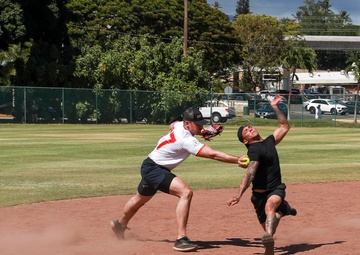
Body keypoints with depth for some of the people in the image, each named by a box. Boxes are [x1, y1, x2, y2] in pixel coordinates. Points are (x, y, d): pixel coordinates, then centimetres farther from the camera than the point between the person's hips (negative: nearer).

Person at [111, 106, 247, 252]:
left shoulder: (179, 125, -5)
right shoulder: (187, 140, -30)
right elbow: (212, 154, -38)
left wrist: (198, 132, 10)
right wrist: (237, 160, -45)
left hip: (150, 168, 10)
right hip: (153, 169, -10)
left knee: (141, 199, 31)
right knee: (186, 192, -27)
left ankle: (121, 225, 56)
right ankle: (181, 239, -30)